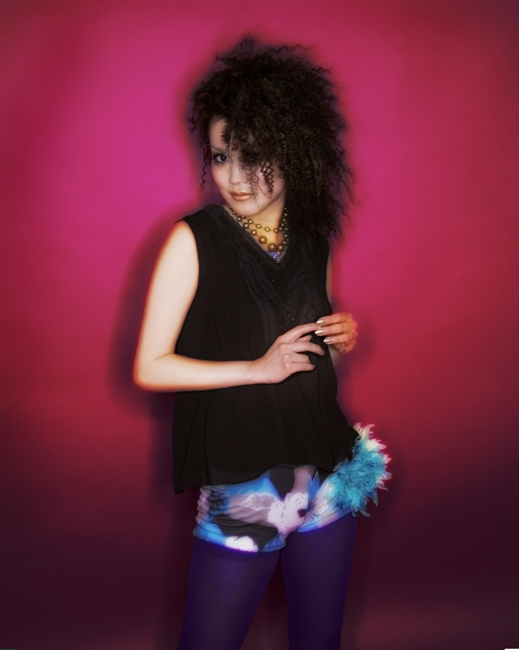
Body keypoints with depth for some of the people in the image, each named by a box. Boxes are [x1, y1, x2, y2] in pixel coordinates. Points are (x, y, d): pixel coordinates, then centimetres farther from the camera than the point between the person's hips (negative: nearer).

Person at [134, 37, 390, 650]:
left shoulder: (312, 237, 5)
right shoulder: (194, 240, -11)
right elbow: (149, 368, -12)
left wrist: (341, 338, -3)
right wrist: (257, 368, -18)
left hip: (328, 475, 5)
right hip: (240, 482, -5)